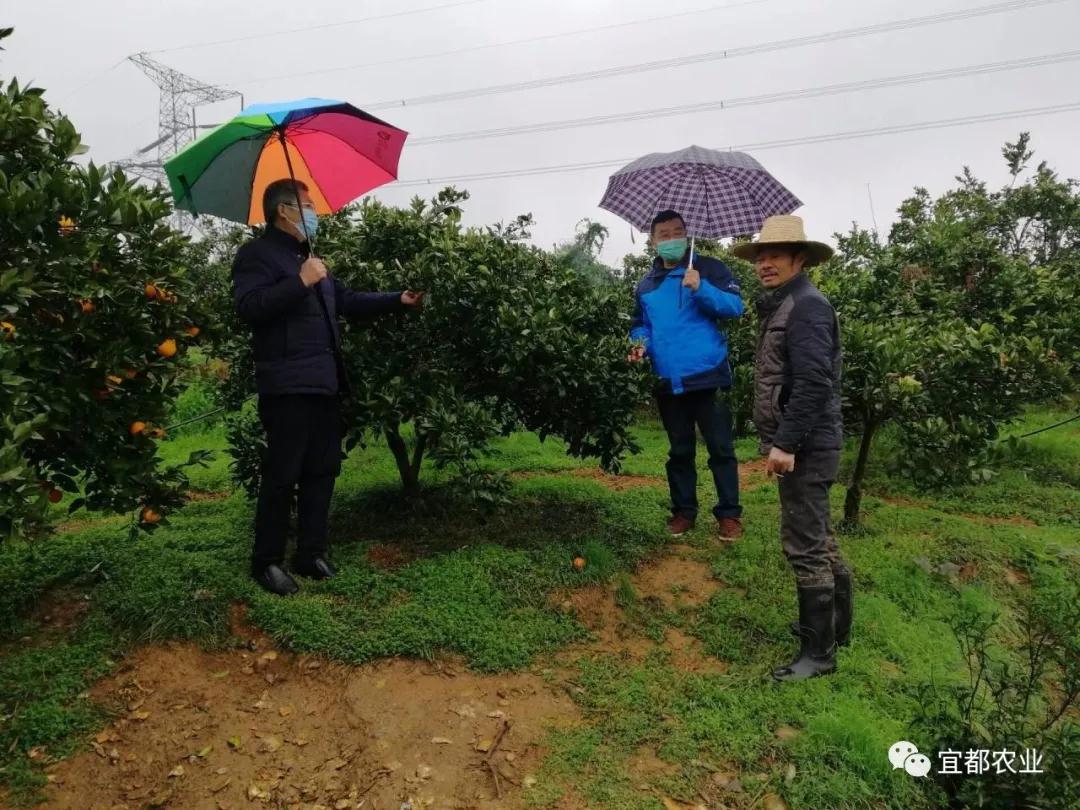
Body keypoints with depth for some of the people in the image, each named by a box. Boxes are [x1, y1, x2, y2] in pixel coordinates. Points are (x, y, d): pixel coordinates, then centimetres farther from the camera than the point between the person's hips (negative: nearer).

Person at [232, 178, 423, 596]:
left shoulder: (308, 257, 23)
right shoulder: (257, 253, -4)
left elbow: (348, 300, 25)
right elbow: (249, 307, -19)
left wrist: (398, 300, 21)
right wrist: (301, 282, -21)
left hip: (324, 383, 9)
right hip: (288, 385, -9)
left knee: (322, 471, 11)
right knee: (282, 475, -4)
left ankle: (311, 554, 22)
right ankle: (266, 561, 9)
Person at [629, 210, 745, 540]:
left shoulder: (709, 268, 0)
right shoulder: (646, 285, 13)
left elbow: (735, 306, -10)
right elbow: (640, 324, 21)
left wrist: (702, 288, -24)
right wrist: (641, 342, -1)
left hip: (708, 377, -4)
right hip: (668, 382, 4)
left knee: (721, 448, 2)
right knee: (680, 451, 14)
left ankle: (729, 513, 13)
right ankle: (683, 510, 25)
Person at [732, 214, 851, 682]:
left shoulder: (807, 306, -15)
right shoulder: (780, 306, 16)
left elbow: (812, 383, -24)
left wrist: (785, 443, -24)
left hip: (805, 448, -11)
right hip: (800, 444, 11)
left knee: (805, 546, -4)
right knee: (819, 539, 21)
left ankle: (819, 652, 8)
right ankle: (836, 624, 37)